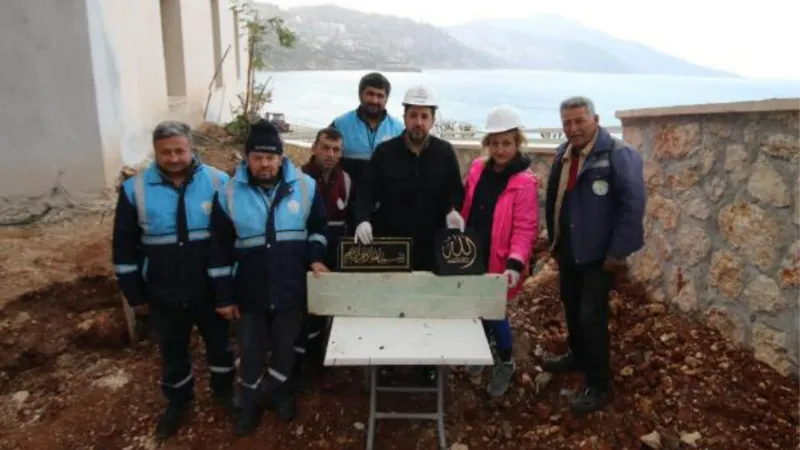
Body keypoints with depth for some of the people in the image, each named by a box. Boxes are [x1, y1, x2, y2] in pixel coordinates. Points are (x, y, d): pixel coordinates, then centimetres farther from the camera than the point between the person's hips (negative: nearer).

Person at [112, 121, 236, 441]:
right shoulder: (135, 189, -8)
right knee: (172, 351, 20)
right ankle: (177, 401, 44)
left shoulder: (218, 182, -10)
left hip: (211, 289, 0)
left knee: (219, 343, 19)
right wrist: (135, 295, 1)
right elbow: (124, 247, -1)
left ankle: (224, 389, 45)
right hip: (163, 295, 1)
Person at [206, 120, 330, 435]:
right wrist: (224, 296, -2)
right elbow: (220, 249, -4)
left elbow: (319, 227, 8)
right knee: (250, 350, 15)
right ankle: (249, 404, 38)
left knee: (285, 346, 18)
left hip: (292, 289, 1)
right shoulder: (229, 193, -9)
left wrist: (315, 259, -7)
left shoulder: (305, 186, -8)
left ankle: (280, 393, 43)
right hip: (250, 291, 0)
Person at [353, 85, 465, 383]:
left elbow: (456, 190, 4)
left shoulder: (445, 152, 1)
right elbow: (367, 191, -6)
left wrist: (453, 210, -19)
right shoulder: (385, 152, -2)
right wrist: (363, 219, -24)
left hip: (432, 245, 1)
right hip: (391, 243, 0)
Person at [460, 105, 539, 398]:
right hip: (472, 257, 5)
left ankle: (505, 364, 28)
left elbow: (525, 228, -16)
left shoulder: (524, 182, -14)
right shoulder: (478, 170, 2)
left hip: (499, 263, -5)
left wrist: (515, 263, -26)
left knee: (494, 311, 3)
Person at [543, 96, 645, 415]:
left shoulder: (618, 154, -17)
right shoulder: (563, 153, 7)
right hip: (568, 250, 7)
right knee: (571, 308, 20)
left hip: (599, 253, -7)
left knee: (592, 317, -4)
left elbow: (633, 205, -20)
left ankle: (599, 386, 12)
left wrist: (618, 252, -19)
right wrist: (553, 241, 15)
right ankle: (578, 356, 43)